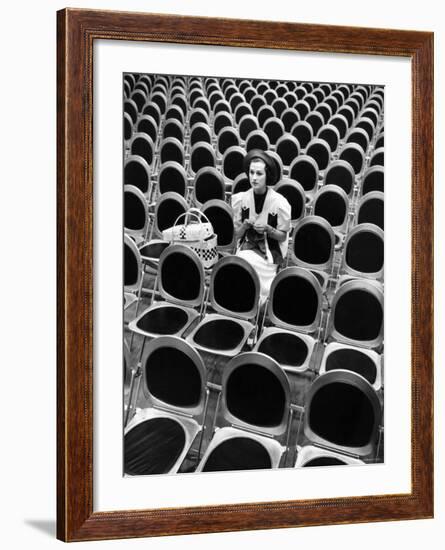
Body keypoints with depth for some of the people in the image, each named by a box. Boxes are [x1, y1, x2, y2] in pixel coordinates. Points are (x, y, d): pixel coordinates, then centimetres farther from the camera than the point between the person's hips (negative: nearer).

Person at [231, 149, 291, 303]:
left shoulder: (279, 202, -11)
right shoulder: (240, 199, -1)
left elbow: (282, 237, -2)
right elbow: (237, 234, 5)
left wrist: (268, 229, -21)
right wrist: (244, 226, -17)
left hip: (271, 252, -3)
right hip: (246, 247, 3)